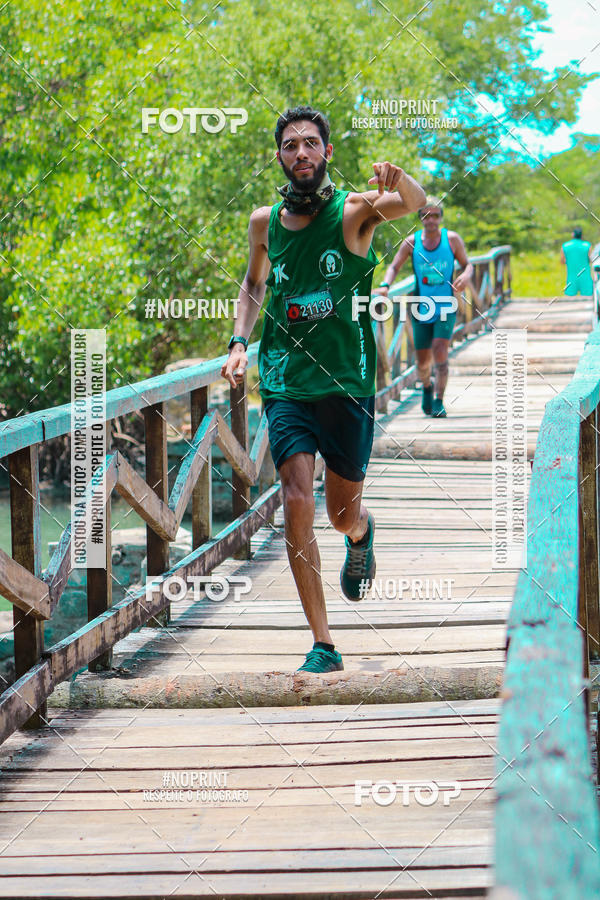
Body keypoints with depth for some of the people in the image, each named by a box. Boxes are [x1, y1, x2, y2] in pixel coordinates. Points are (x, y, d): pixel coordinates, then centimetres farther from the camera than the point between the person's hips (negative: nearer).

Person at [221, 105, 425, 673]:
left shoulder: (353, 211, -8)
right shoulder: (265, 221, 3)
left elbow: (414, 204, -29)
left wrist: (401, 183, -52)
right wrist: (239, 341, 6)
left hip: (347, 383, -2)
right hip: (285, 384, 2)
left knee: (343, 513, 10)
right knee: (297, 503, -15)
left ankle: (361, 537, 51)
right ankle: (323, 645, -9)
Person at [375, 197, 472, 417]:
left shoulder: (452, 239, -2)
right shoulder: (411, 242, 0)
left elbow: (467, 264, 7)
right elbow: (394, 266, 3)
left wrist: (466, 276, -17)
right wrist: (385, 285, -17)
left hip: (445, 308, -2)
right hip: (422, 308, 2)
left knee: (440, 351, -19)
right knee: (423, 361, 6)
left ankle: (439, 402, -13)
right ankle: (427, 387, 39)